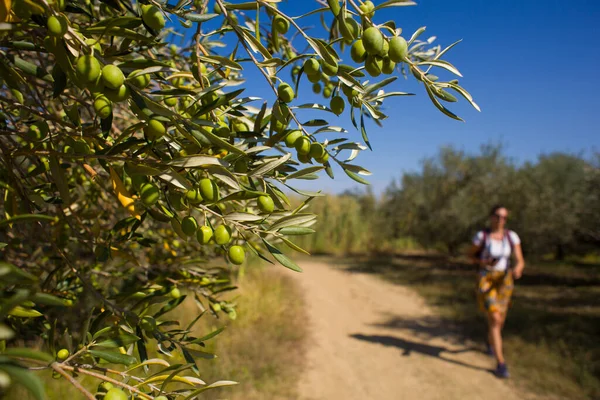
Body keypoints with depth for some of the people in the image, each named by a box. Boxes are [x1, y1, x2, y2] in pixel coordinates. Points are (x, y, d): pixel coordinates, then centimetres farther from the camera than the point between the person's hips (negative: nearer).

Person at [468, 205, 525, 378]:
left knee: (500, 320, 18)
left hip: (504, 281, 4)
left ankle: (491, 341, 53)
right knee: (494, 320, -16)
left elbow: (520, 261, -6)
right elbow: (471, 255, 3)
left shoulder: (512, 236, -2)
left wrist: (517, 270, -30)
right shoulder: (481, 236, -10)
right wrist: (484, 262, -18)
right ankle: (501, 363, -7)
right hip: (486, 281, -4)